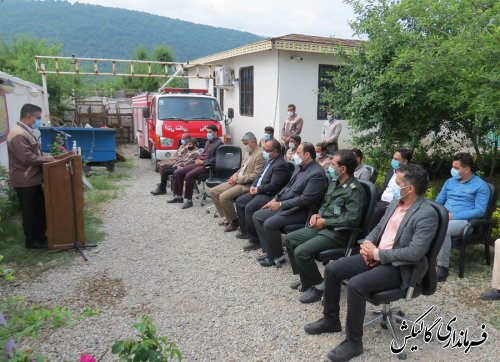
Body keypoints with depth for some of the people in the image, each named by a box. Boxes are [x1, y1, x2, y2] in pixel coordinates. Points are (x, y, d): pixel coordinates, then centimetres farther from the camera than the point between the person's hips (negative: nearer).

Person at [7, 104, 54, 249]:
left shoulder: (25, 132, 13)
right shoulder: (18, 135, -21)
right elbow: (27, 158, -27)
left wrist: (44, 157, 5)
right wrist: (46, 159, -15)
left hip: (32, 179, 10)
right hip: (25, 181, -10)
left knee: (40, 209, 17)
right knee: (30, 211, 2)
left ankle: (40, 236, 29)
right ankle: (31, 241, 15)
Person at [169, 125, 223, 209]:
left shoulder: (219, 143, -8)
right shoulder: (208, 142, 21)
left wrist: (203, 162, -16)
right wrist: (199, 160, 7)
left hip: (207, 166, -9)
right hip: (199, 163, 9)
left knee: (189, 175, -30)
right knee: (178, 172, 0)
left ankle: (188, 200, -20)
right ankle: (178, 196, 8)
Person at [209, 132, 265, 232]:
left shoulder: (260, 154, -15)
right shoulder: (248, 153, 14)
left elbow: (255, 175, -20)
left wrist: (238, 179, -16)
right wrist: (235, 176, 3)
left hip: (247, 185, -10)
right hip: (237, 181, 10)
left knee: (223, 197, -26)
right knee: (213, 192, 4)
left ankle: (234, 221, -4)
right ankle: (227, 217, 13)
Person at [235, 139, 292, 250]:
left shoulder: (281, 165, -20)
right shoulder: (270, 161, 11)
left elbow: (273, 186, -25)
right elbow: (261, 176, 20)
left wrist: (258, 190, -14)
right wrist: (253, 186, 3)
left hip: (270, 195, -11)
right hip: (259, 191, 11)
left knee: (250, 207, -28)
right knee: (239, 202, 10)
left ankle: (255, 240, -15)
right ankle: (245, 231, 21)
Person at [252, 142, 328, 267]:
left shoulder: (317, 173, -18)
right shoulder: (300, 168, 11)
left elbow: (305, 199, -24)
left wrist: (280, 204, -21)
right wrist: (275, 199, 4)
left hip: (300, 211, -10)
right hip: (284, 206, 10)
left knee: (269, 224, -26)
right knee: (257, 216, 2)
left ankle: (276, 255, -3)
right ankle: (269, 250, 8)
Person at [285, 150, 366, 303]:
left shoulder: (355, 190, -19)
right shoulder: (334, 182, 8)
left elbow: (352, 219, -27)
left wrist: (325, 222, -18)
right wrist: (318, 215, 2)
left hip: (338, 233, -9)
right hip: (323, 226, 9)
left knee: (301, 251, -23)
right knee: (289, 239, 5)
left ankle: (318, 286, -1)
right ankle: (306, 278, 17)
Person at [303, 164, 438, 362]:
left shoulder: (427, 214, -19)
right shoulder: (396, 202, 6)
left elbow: (415, 253, -27)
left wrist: (377, 253, -20)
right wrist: (367, 244, -3)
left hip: (398, 268, -8)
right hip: (375, 256, 9)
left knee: (355, 285, -29)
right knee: (332, 269, -1)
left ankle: (353, 342, -9)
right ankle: (330, 320, 17)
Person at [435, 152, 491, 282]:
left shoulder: (481, 185, -1)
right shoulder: (450, 181, 17)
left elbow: (480, 211, -10)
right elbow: (439, 201, 21)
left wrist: (453, 216, -18)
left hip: (463, 221, -5)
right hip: (443, 217, 5)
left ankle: (443, 267, -24)